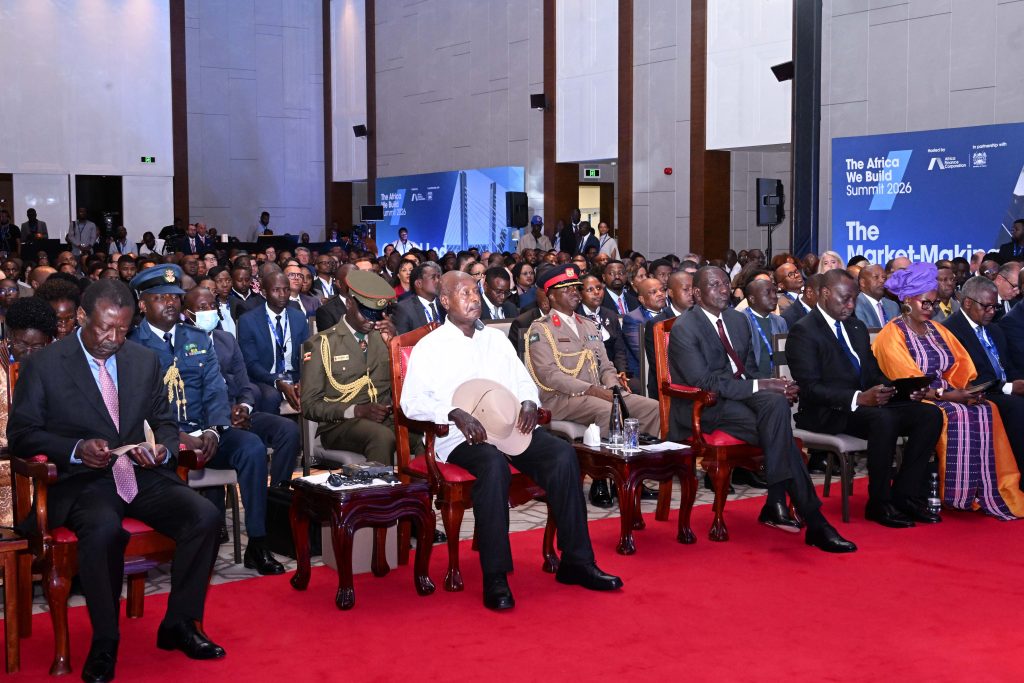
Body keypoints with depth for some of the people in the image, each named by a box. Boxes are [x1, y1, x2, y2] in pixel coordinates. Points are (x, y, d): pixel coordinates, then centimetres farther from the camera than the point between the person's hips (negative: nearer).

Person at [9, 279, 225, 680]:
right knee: (104, 531, -37)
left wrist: (163, 449, -6)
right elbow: (21, 433, 0)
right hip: (83, 482, -4)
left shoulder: (146, 362, 14)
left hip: (145, 476, 4)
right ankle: (104, 642, -15)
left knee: (205, 517, -22)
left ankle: (179, 624, -3)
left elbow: (165, 422, 18)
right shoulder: (43, 365, 2)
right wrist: (77, 448, -17)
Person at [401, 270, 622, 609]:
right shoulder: (429, 347, 5)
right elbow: (411, 402, -4)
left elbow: (524, 380, 24)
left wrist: (529, 401, -1)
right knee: (494, 464, -38)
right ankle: (495, 579, -33)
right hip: (462, 437, -5)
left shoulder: (496, 338, 22)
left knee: (563, 454, -21)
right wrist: (455, 413, -20)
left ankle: (576, 561, -16)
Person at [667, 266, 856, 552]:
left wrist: (773, 387, -6)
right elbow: (704, 383, -18)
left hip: (740, 394, 6)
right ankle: (813, 521, -26)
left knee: (776, 402, -30)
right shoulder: (684, 329, -10)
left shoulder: (737, 319, 15)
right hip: (704, 408, -6)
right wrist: (760, 386, -23)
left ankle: (776, 504, -27)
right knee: (779, 432, -28)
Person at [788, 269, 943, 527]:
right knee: (883, 418, -35)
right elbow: (810, 388, -17)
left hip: (867, 403, 8)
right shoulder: (804, 331, -8)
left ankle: (905, 496, -10)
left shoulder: (857, 327, 19)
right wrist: (858, 398, -26)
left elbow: (874, 373, 21)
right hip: (827, 414, -8)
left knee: (930, 414, -12)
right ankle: (879, 504, -20)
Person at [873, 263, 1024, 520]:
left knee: (986, 412, -20)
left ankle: (992, 492, -19)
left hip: (948, 396, 7)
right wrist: (949, 395, -21)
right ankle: (958, 494, -24)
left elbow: (960, 367, 12)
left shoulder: (937, 330, 17)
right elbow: (908, 381, -14)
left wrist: (967, 390, -10)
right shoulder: (892, 334, -6)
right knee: (957, 416, -31)